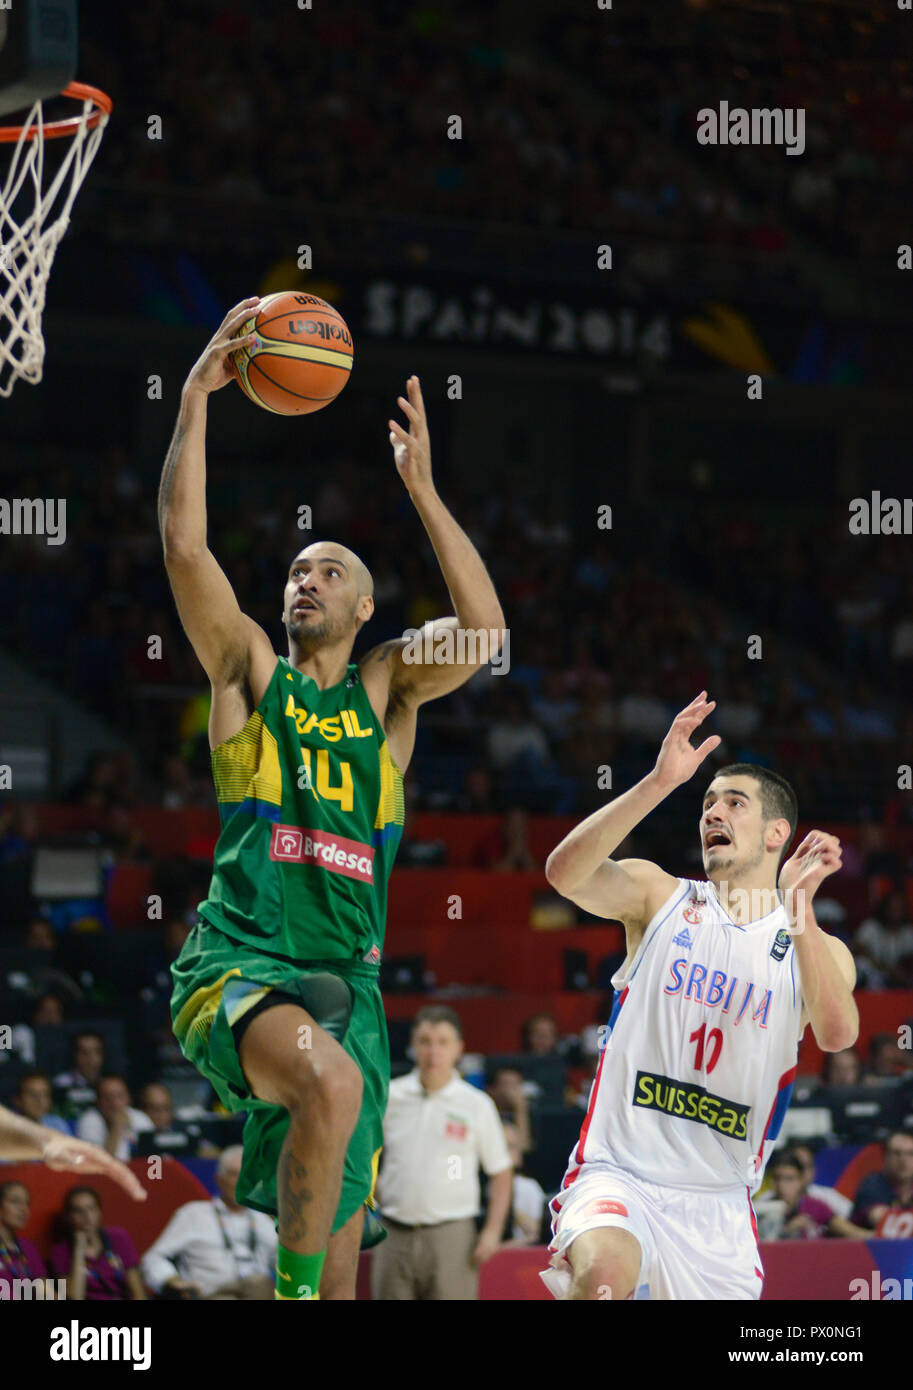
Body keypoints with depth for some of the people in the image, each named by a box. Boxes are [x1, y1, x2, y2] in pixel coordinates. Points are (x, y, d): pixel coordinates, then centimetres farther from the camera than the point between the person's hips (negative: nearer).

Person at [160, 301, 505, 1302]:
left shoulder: (387, 686, 15)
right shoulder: (249, 670, 11)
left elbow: (485, 631, -4)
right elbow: (184, 549, -3)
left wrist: (420, 487, -7)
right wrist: (195, 401, -8)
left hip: (347, 981, 3)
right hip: (235, 964, -3)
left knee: (339, 1259, 3)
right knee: (333, 1081, -36)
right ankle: (290, 1286, -20)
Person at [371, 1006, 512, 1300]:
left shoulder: (477, 1105, 1)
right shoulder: (389, 1097, 6)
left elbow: (501, 1172, 5)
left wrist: (492, 1231, -5)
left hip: (451, 1233, -2)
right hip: (394, 1234, 2)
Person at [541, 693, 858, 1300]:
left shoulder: (819, 949, 7)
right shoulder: (658, 895, 5)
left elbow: (838, 1034, -15)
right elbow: (564, 872, -16)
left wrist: (798, 908, -25)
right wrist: (659, 783, -25)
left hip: (719, 1204, 3)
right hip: (618, 1176, -3)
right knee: (607, 1271, -35)